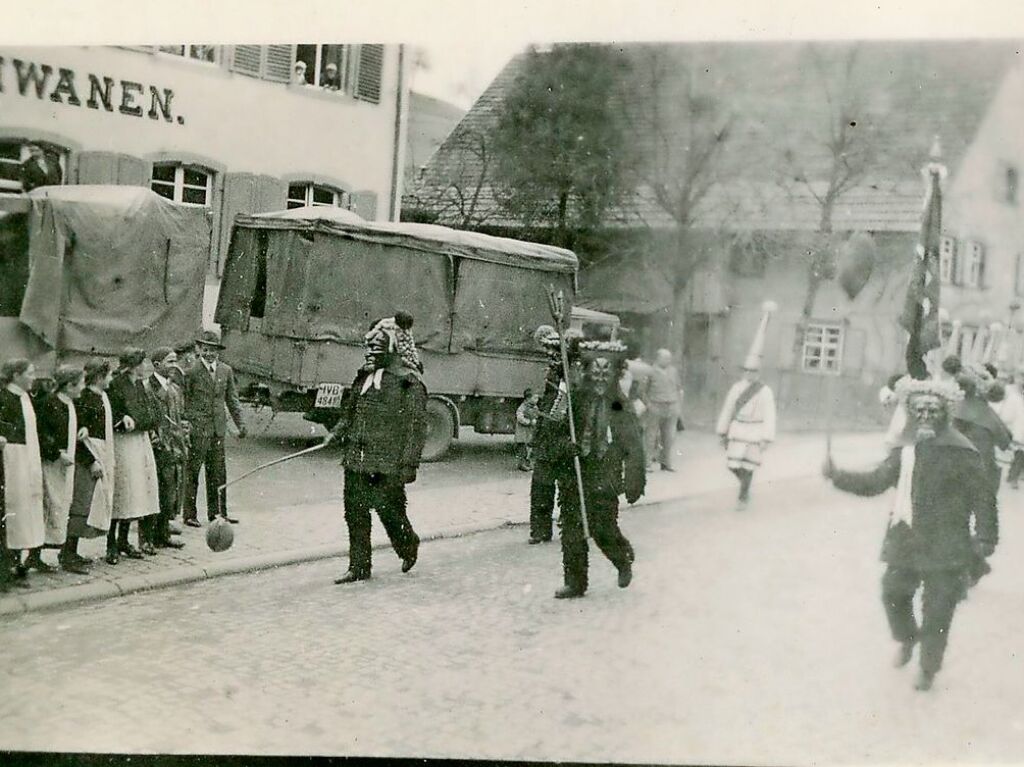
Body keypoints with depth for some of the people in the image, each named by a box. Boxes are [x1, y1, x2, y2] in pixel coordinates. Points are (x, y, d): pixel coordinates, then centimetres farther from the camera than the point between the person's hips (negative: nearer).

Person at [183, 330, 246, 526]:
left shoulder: (226, 371, 10)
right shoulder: (191, 371, -6)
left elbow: (232, 399, 15)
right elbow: (183, 401, -4)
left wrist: (240, 423, 10)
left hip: (218, 429, 5)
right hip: (197, 428, -5)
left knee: (218, 472, 10)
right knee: (192, 473, 0)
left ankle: (217, 512, 19)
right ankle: (190, 514, 7)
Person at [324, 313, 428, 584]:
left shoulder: (409, 382, -9)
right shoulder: (365, 376, 14)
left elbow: (415, 425, -12)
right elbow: (350, 412, 24)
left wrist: (408, 464, -16)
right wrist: (337, 433, 7)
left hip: (387, 463, -7)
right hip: (356, 457, 7)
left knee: (389, 509, 1)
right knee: (355, 511, 7)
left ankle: (408, 545, 31)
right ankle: (359, 567, 16)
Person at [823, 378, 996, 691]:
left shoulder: (961, 452, -12)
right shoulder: (905, 449, 6)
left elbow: (983, 495, -9)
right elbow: (876, 481, 9)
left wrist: (986, 537, -10)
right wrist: (837, 475, 0)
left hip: (944, 546, -5)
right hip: (905, 540, 5)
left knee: (937, 609, 4)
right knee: (893, 592, 13)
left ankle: (929, 668, 25)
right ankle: (907, 639, 44)